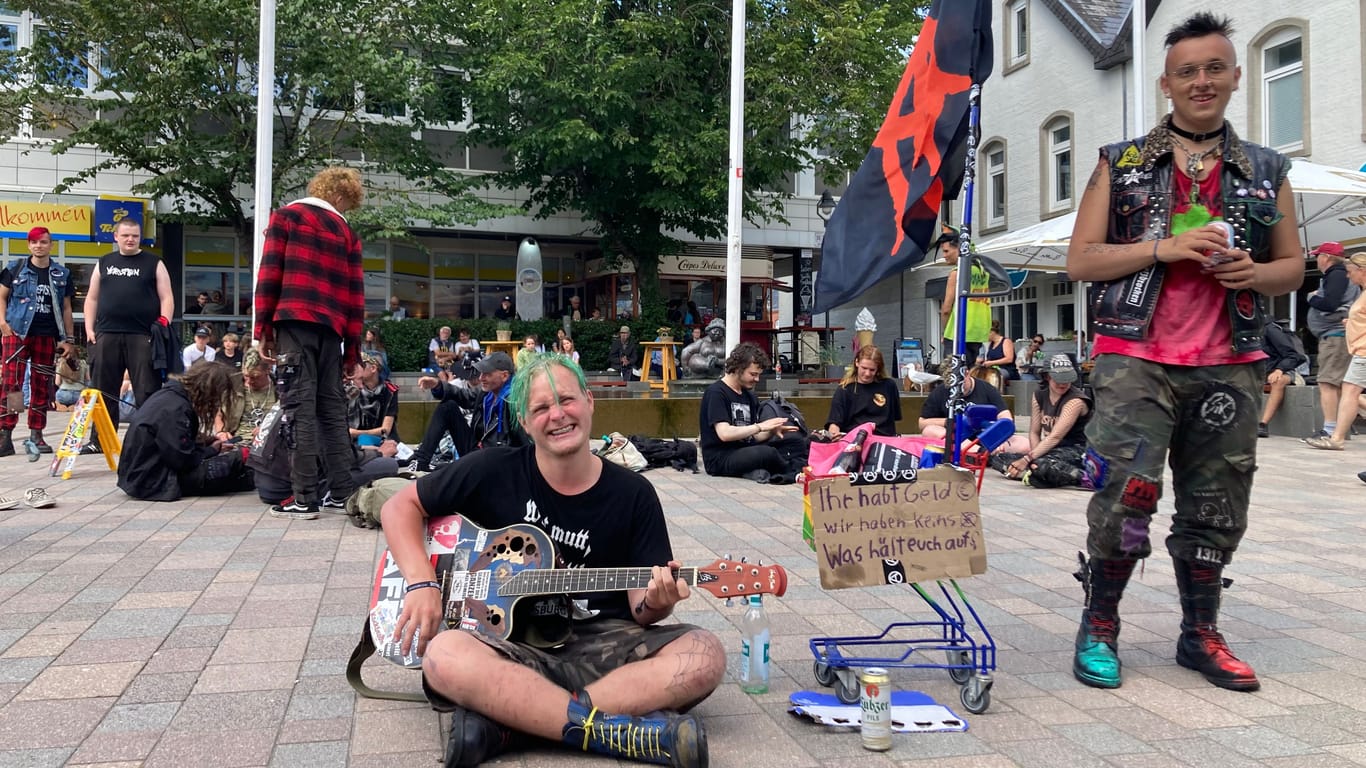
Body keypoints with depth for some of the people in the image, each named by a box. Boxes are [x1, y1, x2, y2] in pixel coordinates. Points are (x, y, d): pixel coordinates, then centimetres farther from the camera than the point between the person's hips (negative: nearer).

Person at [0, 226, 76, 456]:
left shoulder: (62, 275, 9)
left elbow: (66, 308, 12)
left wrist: (68, 339, 7)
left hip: (46, 336, 2)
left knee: (42, 385, 5)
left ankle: (36, 435, 12)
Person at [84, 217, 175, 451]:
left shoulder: (154, 263, 8)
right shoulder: (104, 263, 16)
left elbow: (166, 297, 3)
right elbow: (92, 298, 17)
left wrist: (164, 323, -11)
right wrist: (89, 329, 7)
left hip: (143, 336, -3)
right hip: (106, 335, 3)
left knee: (147, 391, -4)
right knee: (104, 390, 7)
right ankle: (101, 439, 14)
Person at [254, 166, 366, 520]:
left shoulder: (285, 215, 9)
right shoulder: (347, 233, 17)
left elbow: (269, 274, 0)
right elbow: (355, 293, 12)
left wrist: (263, 328, 3)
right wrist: (352, 347, 15)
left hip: (296, 322, -4)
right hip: (331, 328, 4)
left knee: (300, 407, -7)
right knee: (332, 408, 10)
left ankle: (304, 498, -10)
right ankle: (341, 491, 10)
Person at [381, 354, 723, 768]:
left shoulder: (633, 494, 1)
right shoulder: (494, 470, -2)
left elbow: (639, 606, 2)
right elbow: (400, 507, 7)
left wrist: (654, 603, -23)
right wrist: (423, 583, -8)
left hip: (601, 642, 2)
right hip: (513, 642, -1)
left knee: (705, 656, -26)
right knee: (444, 656, -35)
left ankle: (504, 723, -27)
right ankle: (621, 732, -31)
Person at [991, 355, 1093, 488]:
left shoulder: (1076, 400, -15)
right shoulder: (1039, 396, 5)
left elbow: (1055, 436, -24)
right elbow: (1034, 432, 4)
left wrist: (1027, 459, -30)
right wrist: (1034, 456, -16)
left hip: (1075, 451, -7)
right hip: (1050, 449, 7)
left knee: (1043, 465, -39)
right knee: (999, 458, -7)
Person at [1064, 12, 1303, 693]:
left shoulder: (1266, 172, 14)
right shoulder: (1121, 164, 7)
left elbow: (1292, 265, 18)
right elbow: (1080, 260, 1)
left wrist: (1255, 273, -5)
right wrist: (1165, 247, -12)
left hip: (1228, 367, 4)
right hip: (1136, 361, -3)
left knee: (1215, 507, 8)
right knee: (1124, 495, -12)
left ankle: (1200, 635, 24)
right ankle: (1099, 627, 7)